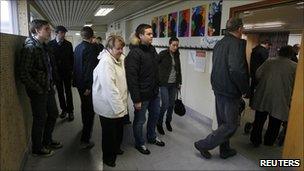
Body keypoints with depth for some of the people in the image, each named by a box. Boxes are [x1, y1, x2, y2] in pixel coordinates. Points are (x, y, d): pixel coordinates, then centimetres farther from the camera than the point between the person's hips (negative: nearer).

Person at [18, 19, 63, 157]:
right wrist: (38, 89, -17)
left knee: (53, 114, 20)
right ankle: (37, 149, 31)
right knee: (40, 120, 8)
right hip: (38, 92, -8)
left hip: (49, 89, 8)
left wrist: (51, 84, 11)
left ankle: (47, 140, 42)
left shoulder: (44, 46, 7)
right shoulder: (30, 47, -19)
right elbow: (23, 73, -24)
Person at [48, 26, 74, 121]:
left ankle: (70, 111, 12)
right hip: (56, 72, 1)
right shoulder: (50, 44, -2)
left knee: (68, 92, 4)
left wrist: (71, 70, -2)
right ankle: (63, 109, 25)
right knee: (60, 92, 11)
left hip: (67, 72, 0)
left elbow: (71, 58, 2)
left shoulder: (68, 44, 0)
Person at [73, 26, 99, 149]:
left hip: (79, 82, 9)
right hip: (87, 84, -9)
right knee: (90, 110, -2)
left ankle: (85, 127, 48)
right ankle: (85, 140, 0)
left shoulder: (77, 47, 7)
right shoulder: (90, 48, -18)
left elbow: (75, 65, 14)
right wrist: (89, 86, -20)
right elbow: (90, 68, -24)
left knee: (84, 106, 26)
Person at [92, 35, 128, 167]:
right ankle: (108, 157, 35)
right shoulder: (106, 62, -23)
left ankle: (116, 148, 49)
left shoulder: (119, 59, 6)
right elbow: (109, 88, -29)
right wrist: (119, 108, -27)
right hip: (109, 108, -8)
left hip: (118, 106, 8)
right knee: (109, 133, 11)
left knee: (119, 130, 24)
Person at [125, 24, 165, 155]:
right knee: (140, 121, 11)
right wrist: (136, 99, -22)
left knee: (155, 115, 23)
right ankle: (139, 143, 34)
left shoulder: (152, 49, 6)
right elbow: (132, 78, -22)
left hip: (154, 93, 8)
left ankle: (152, 137, 46)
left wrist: (157, 88, 15)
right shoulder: (134, 53, -19)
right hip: (142, 95, -8)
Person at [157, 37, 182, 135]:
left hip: (174, 84, 5)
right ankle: (159, 123, 15)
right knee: (165, 104, -7)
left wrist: (179, 82, 15)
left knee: (171, 104, 10)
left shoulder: (177, 55, 8)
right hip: (164, 83, -5)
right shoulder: (163, 54, -8)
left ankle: (168, 121, 31)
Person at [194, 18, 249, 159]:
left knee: (223, 122, 19)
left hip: (218, 89, 9)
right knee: (231, 125, 6)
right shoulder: (237, 43, -17)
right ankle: (204, 145, 8)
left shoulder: (219, 43, 10)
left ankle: (225, 150, 33)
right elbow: (236, 70, -30)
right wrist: (244, 89, -16)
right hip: (231, 91, -9)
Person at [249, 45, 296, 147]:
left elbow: (257, 75, -3)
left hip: (262, 97, 2)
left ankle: (255, 140, 25)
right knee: (274, 124, 16)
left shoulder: (269, 62, -2)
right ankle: (268, 142, 30)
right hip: (280, 101, -1)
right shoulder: (295, 66, -6)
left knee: (259, 121, 15)